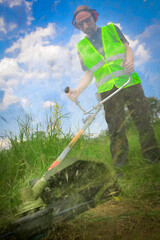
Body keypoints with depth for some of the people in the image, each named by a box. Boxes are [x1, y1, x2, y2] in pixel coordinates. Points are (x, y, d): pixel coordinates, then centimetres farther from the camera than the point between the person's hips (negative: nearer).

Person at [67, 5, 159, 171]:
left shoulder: (112, 29, 16)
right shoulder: (81, 47, 16)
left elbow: (127, 47, 10)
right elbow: (88, 73, 12)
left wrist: (130, 61, -14)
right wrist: (78, 90, -6)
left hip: (130, 83, 1)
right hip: (108, 91, 0)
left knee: (143, 123, 2)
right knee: (116, 131, -4)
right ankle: (120, 168, 2)